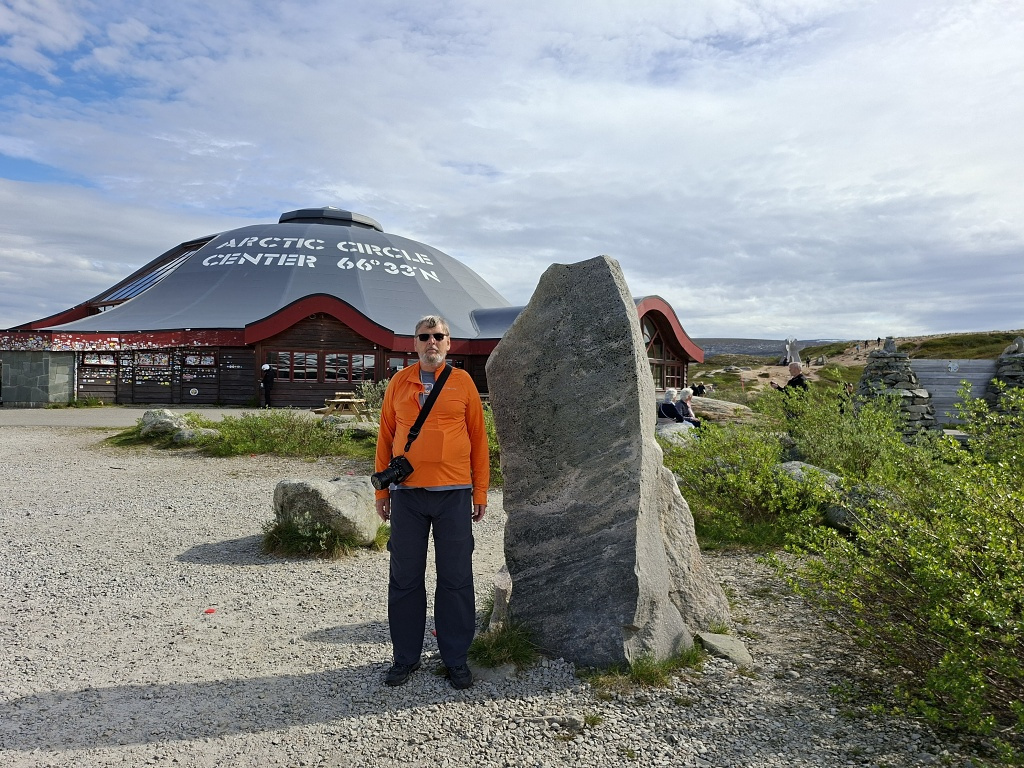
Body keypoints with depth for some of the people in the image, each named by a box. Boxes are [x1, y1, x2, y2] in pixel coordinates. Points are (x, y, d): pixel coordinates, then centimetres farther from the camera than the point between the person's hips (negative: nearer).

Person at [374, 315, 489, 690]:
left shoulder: (462, 381, 4)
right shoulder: (398, 383, 8)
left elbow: (478, 438, 5)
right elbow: (385, 438, 11)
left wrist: (481, 491, 3)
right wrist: (382, 490, 8)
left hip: (454, 494, -1)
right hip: (406, 494, 1)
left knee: (456, 578, 6)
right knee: (405, 578, 8)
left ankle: (456, 658, 20)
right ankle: (405, 657, 24)